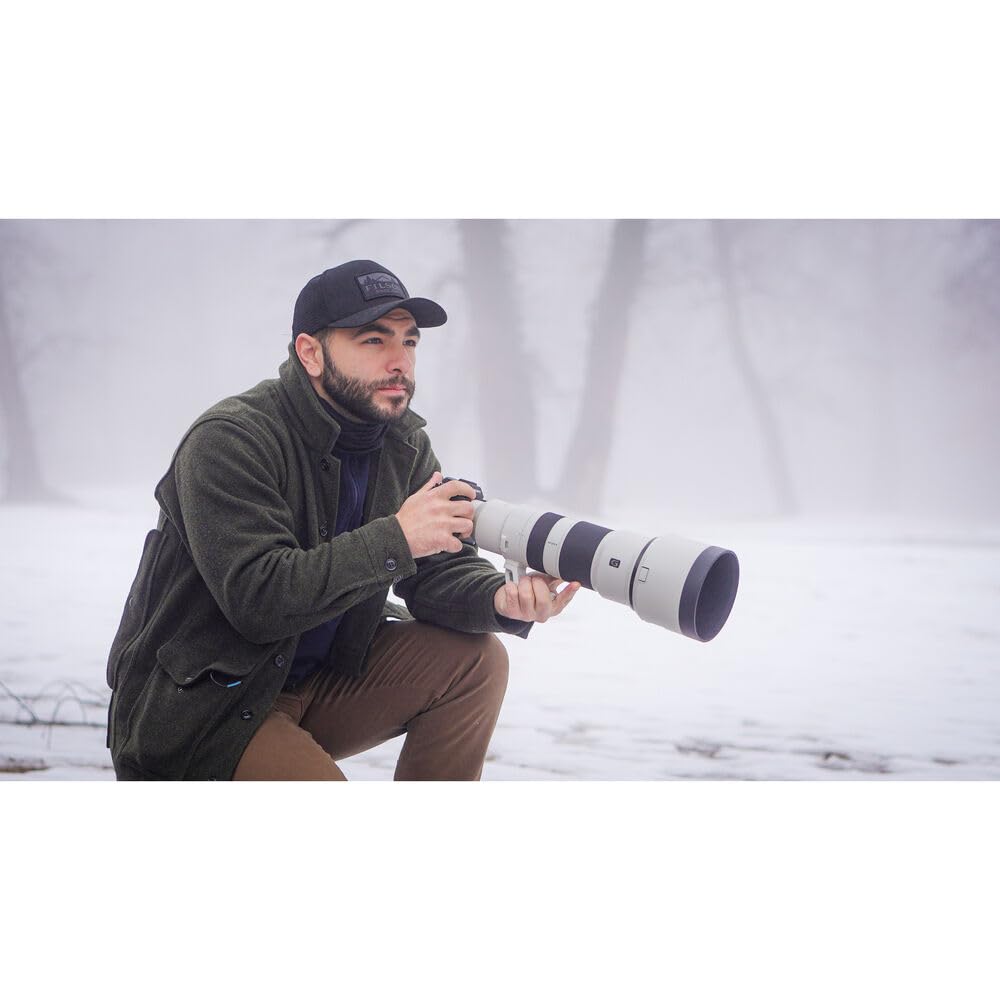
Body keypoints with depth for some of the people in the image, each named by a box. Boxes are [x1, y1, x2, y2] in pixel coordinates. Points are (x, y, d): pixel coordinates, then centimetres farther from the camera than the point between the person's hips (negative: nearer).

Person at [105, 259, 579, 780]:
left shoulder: (404, 444, 2)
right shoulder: (228, 440, -21)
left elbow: (440, 571, -1)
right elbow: (256, 597, -30)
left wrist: (503, 600, -24)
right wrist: (394, 539, -34)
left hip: (317, 682, 7)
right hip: (196, 710, -7)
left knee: (476, 660, -10)